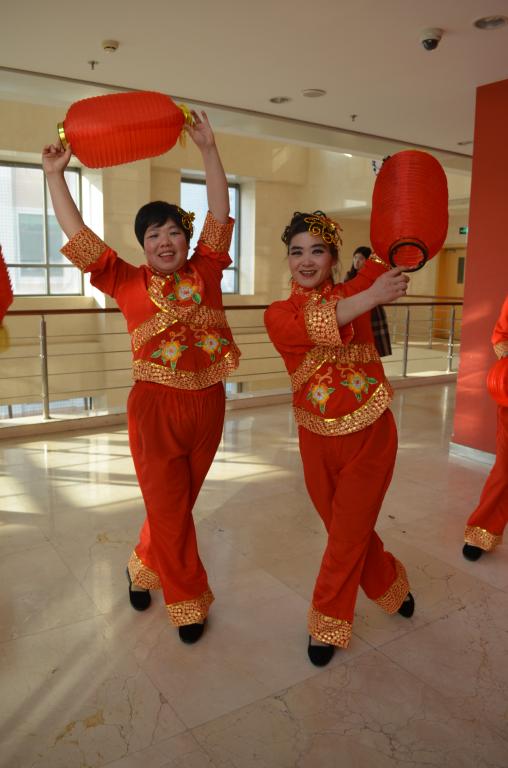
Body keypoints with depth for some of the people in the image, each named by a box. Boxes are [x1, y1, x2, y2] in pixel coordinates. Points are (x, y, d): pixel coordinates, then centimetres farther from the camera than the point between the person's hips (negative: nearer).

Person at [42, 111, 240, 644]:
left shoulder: (205, 273, 3)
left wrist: (208, 149, -1)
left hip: (208, 405, 3)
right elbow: (77, 234, -1)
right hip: (155, 408, -3)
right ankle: (188, 601, 25)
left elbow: (220, 212, 2)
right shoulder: (128, 283, -1)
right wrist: (55, 175, -3)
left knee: (180, 502, 18)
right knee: (168, 509, 5)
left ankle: (144, 568, 44)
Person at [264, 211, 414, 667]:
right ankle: (392, 587, 48)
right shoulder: (277, 314, -5)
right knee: (349, 531, 18)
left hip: (370, 438, -2)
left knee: (348, 535, 7)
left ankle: (328, 623, 31)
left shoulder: (356, 291, -1)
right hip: (318, 442, 2)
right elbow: (312, 328, -25)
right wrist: (373, 297, -34)